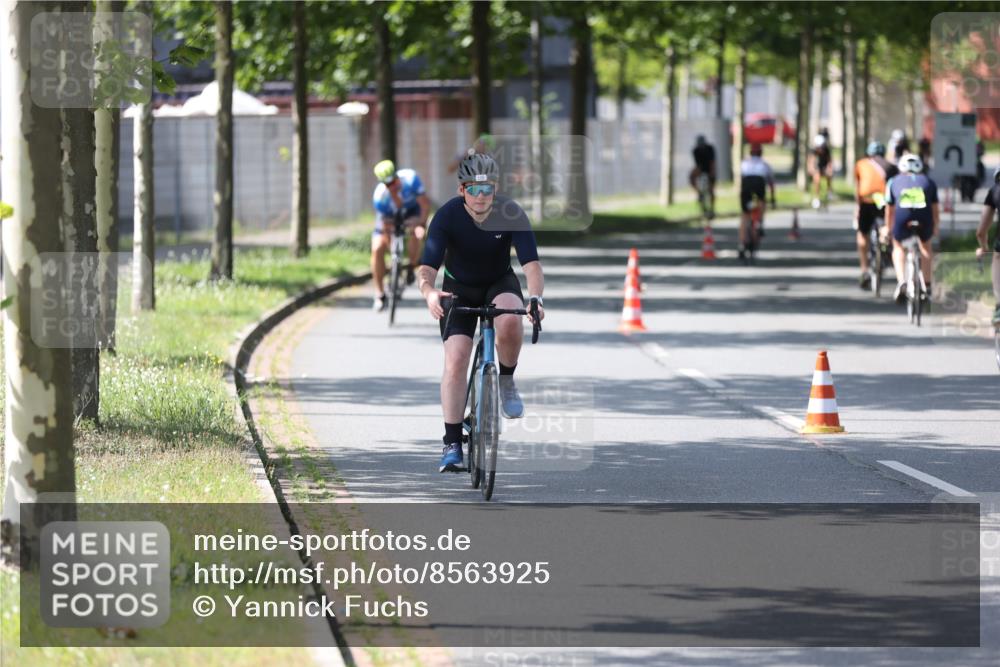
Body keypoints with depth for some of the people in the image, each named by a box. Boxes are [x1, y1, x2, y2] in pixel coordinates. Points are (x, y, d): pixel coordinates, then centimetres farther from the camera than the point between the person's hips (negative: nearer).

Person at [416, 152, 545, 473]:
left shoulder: (511, 214, -22)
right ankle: (452, 444, -8)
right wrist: (430, 292, -52)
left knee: (510, 320, -35)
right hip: (459, 289, 0)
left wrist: (535, 297, -49)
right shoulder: (447, 216, -23)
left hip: (500, 283, 0)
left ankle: (507, 383, -7)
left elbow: (531, 263, -28)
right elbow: (426, 268, -29)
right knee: (455, 361, -16)